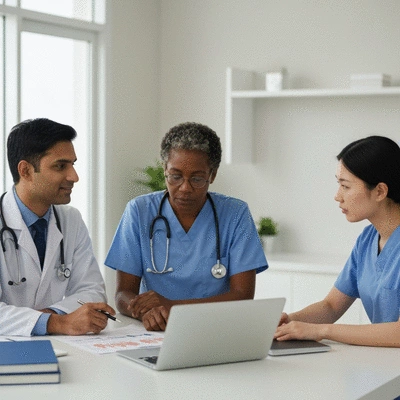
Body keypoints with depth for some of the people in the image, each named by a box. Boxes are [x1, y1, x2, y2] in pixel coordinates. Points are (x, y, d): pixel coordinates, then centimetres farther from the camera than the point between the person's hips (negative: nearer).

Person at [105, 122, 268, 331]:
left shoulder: (236, 214, -1)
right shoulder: (139, 212, 1)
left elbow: (244, 296, -6)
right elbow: (123, 294, -2)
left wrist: (172, 305, -17)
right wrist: (147, 311, -24)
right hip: (156, 333, 0)